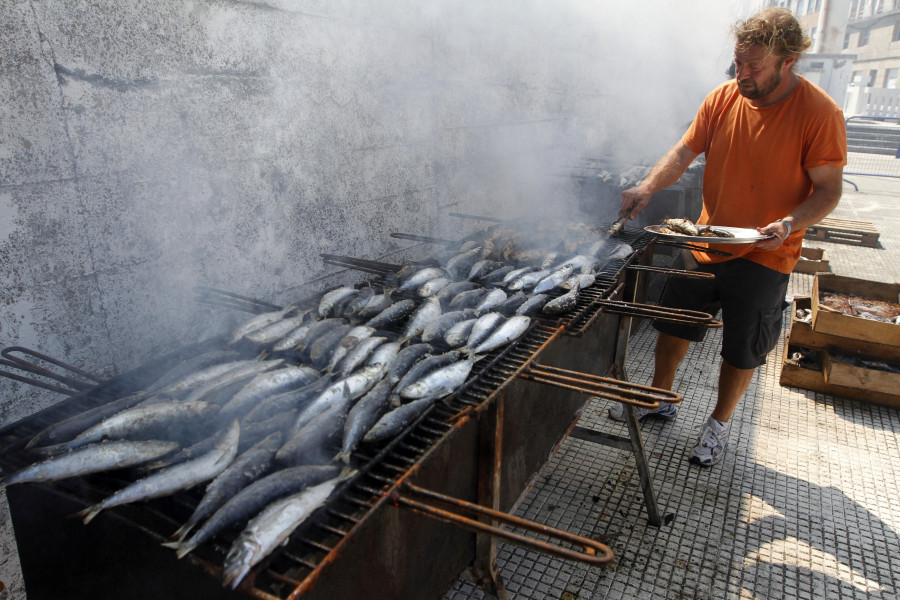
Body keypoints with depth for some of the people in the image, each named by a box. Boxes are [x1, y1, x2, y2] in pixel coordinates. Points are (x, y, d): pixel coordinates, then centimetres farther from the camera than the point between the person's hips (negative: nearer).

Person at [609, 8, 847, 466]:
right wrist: (648, 187, -22)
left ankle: (720, 422, 32)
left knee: (742, 351, 9)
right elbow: (684, 151, -4)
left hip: (764, 256, -4)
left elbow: (828, 189, -11)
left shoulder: (819, 113, -14)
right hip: (706, 242, 4)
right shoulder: (722, 98, -3)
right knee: (672, 324, 13)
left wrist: (790, 223, -29)